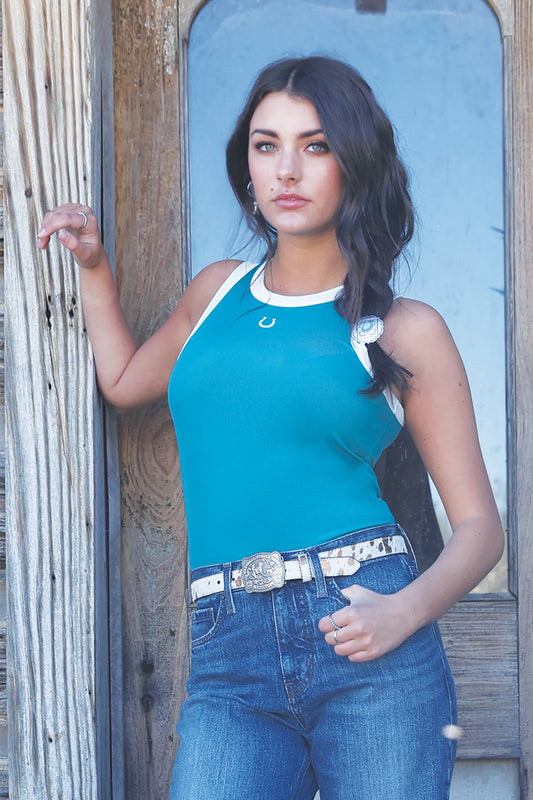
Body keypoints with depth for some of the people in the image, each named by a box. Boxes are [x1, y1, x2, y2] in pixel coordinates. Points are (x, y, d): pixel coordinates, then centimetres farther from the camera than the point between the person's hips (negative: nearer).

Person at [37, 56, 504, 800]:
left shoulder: (405, 331, 5)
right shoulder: (217, 291, 16)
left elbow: (480, 525, 5)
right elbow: (124, 382, 37)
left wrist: (405, 611, -13)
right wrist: (94, 265, 27)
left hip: (363, 640, -2)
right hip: (231, 658, 2)